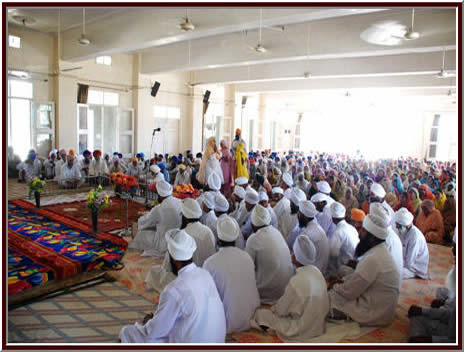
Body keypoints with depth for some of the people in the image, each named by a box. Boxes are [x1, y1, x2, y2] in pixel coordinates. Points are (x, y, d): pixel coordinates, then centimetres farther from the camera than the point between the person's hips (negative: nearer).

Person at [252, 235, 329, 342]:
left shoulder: (296, 281, -29)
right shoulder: (316, 271, -6)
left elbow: (281, 310, -15)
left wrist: (273, 308, 7)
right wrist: (276, 306, 13)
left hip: (303, 331, -8)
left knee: (260, 313, 0)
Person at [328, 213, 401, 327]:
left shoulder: (372, 260, -29)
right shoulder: (380, 251, 3)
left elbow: (349, 292, -21)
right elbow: (358, 275, 16)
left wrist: (334, 287, -3)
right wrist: (343, 281, 3)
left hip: (373, 315, -9)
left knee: (327, 297, -7)